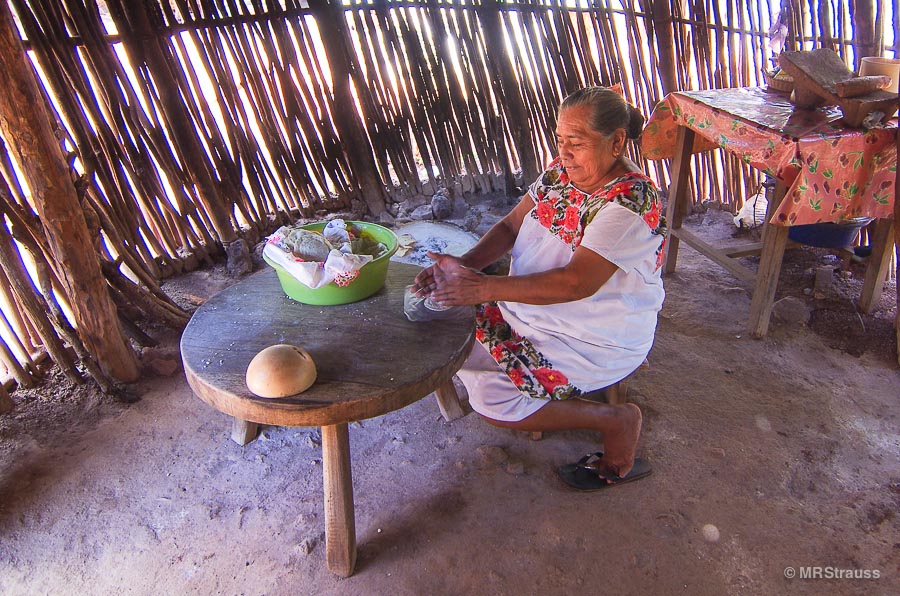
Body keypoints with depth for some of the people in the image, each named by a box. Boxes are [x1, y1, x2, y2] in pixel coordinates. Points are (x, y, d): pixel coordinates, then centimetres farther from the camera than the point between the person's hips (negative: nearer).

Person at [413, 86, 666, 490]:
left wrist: (484, 287, -37)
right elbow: (511, 225, 0)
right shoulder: (561, 171, -1)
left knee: (492, 399, -18)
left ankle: (617, 420, 1)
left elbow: (577, 283, -33)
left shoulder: (630, 202, -25)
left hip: (596, 339, -8)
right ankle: (546, 396, 16)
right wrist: (464, 265, -19)